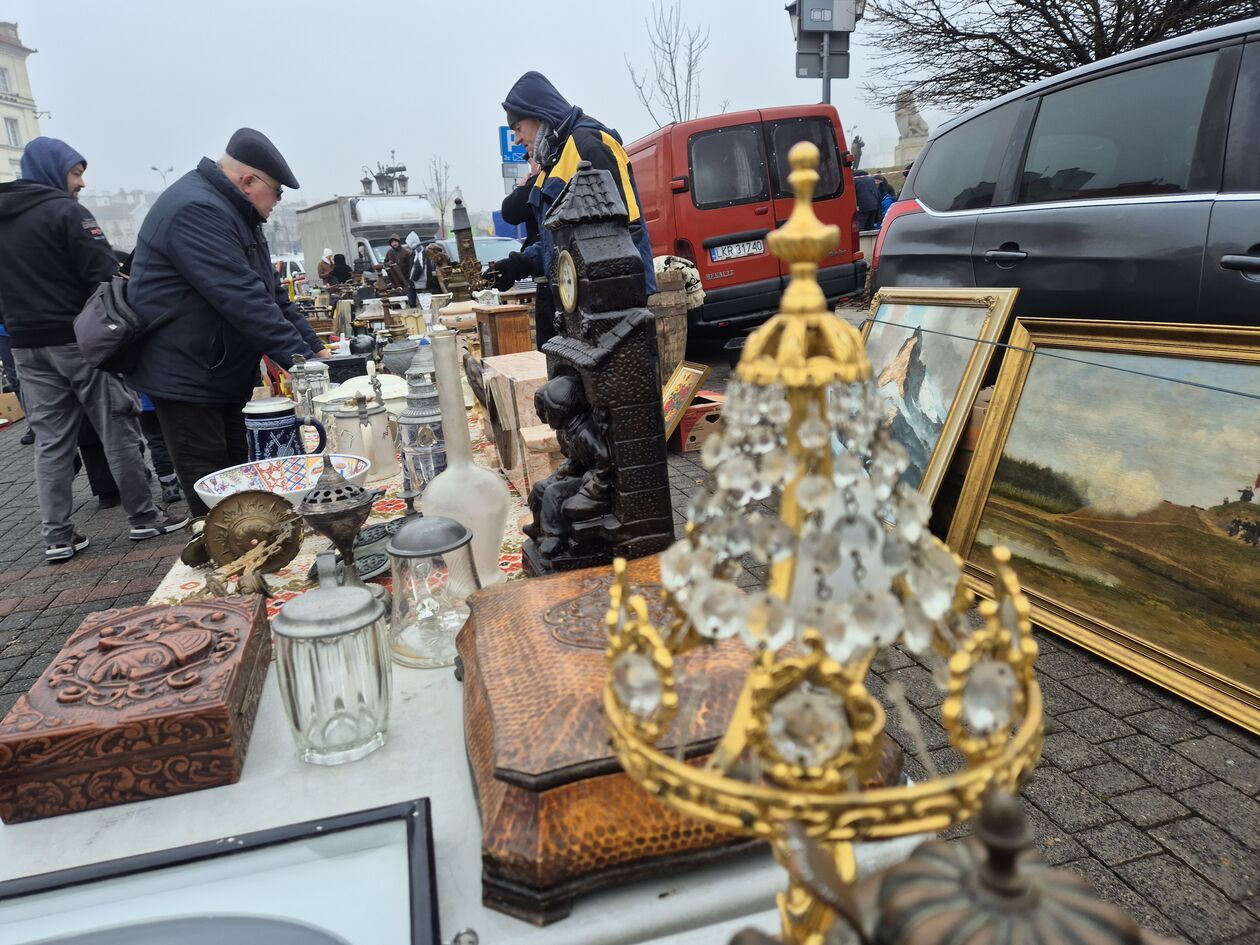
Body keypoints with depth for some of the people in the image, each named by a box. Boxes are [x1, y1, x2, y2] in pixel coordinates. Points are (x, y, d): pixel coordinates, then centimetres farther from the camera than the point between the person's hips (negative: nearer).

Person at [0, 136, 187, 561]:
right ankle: (143, 518, 8)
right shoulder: (65, 210, -10)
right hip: (79, 339, -6)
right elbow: (104, 275, -16)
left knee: (51, 440, 8)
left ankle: (57, 536, 9)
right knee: (118, 430, 2)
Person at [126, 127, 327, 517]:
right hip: (187, 379, -10)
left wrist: (314, 347, 5)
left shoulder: (232, 213, 14)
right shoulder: (196, 210, -21)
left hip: (225, 377, 10)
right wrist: (302, 360, -29)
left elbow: (269, 293, 15)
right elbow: (243, 300, -29)